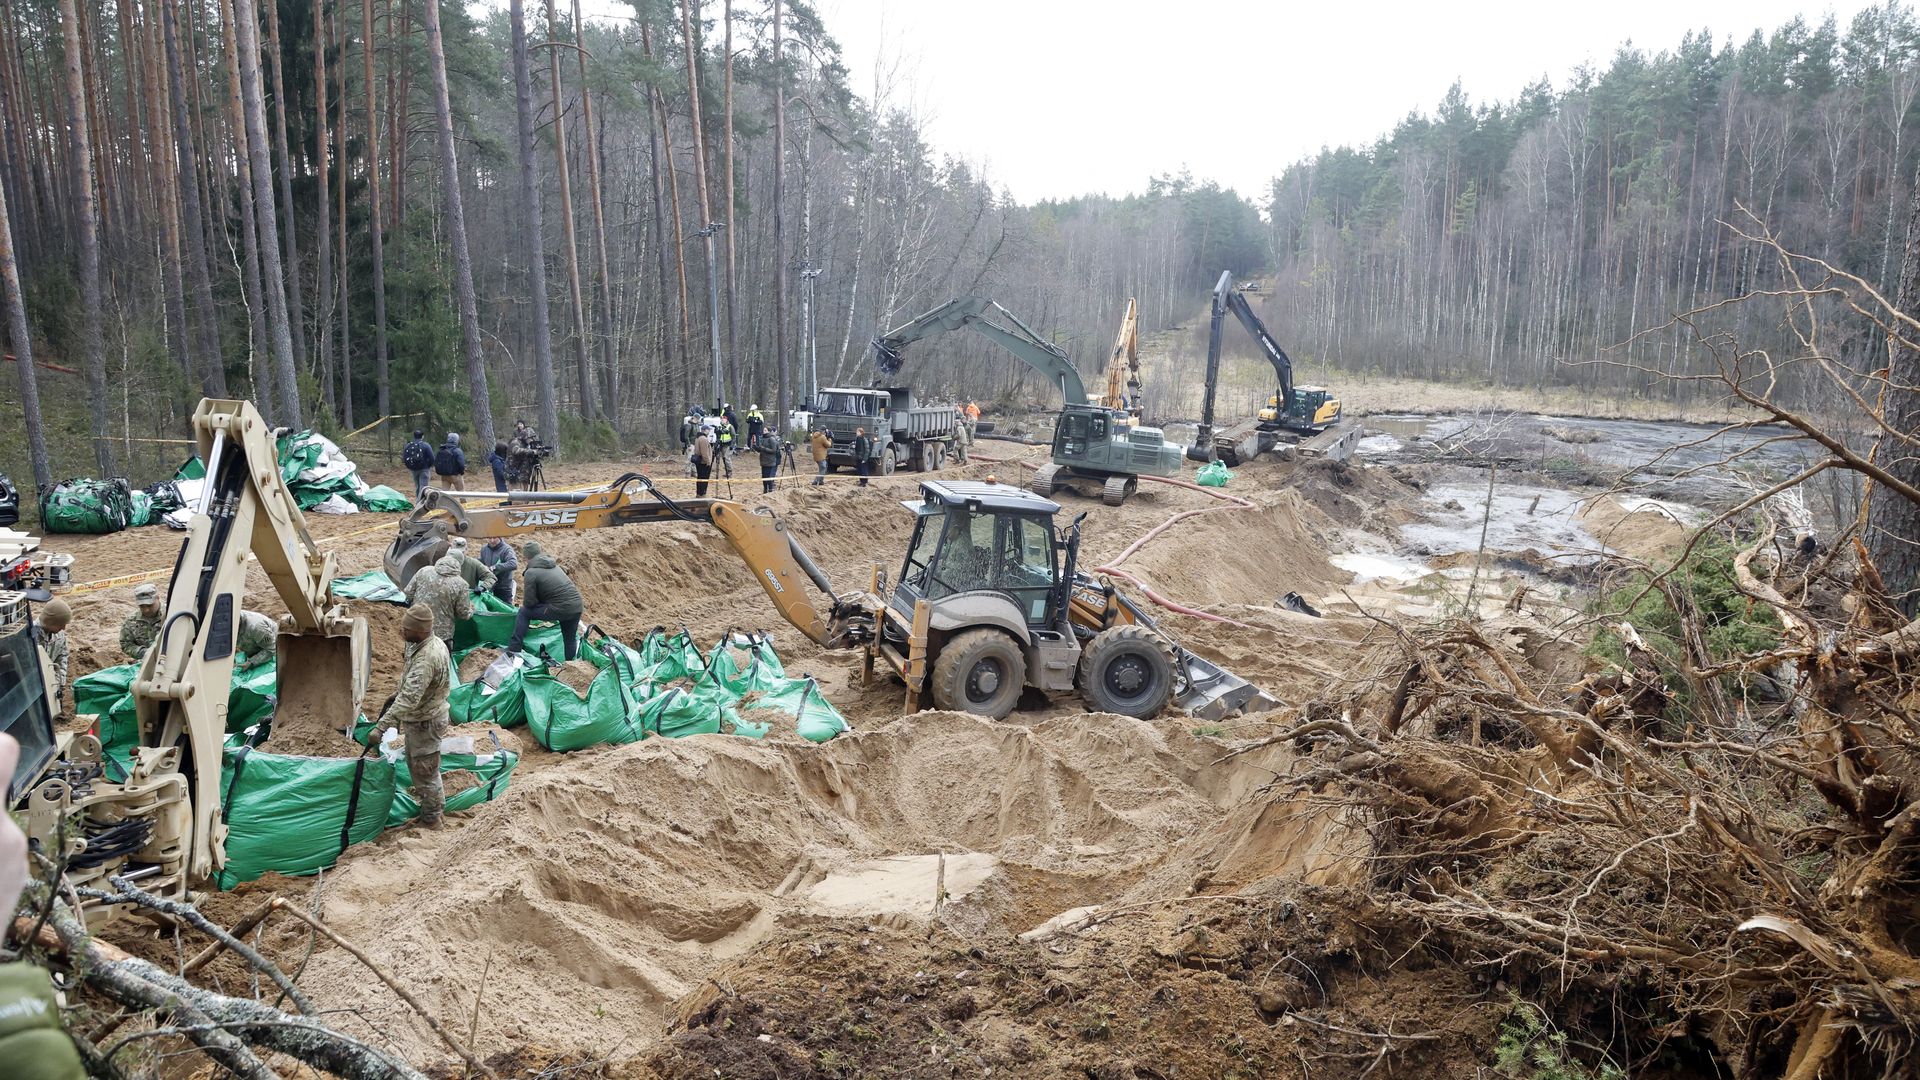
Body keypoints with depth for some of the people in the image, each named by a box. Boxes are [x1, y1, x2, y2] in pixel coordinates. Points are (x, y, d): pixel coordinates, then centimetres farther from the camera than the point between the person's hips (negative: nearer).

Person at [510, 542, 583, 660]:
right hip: (577, 607, 6)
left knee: (524, 612, 10)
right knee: (570, 640, 24)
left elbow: (529, 603, -4)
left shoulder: (531, 572, -4)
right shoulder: (554, 565, 18)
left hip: (560, 609, -6)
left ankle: (513, 650, 10)